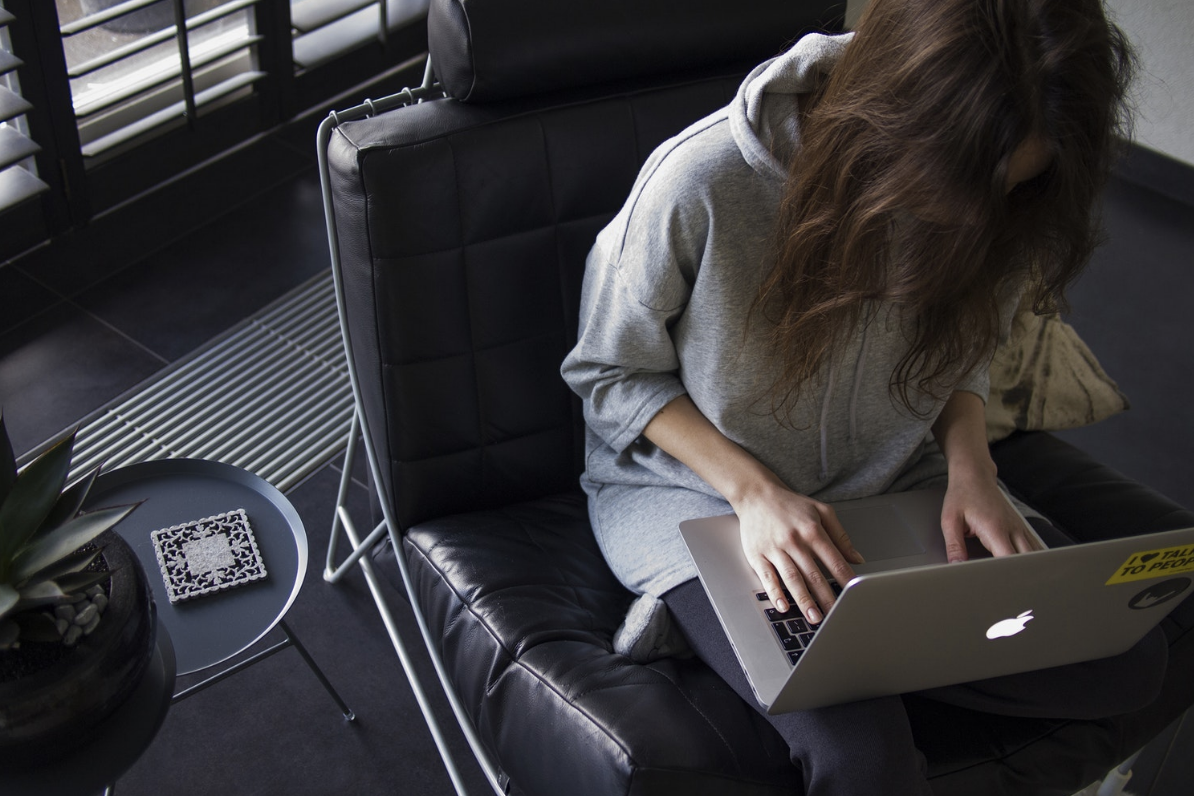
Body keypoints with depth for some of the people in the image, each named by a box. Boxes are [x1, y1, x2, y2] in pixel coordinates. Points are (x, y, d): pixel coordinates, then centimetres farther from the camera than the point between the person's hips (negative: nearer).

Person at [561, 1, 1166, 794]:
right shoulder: (701, 183, -28)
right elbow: (610, 375, -12)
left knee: (1132, 661, -9)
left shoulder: (987, 201, -14)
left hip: (892, 486, 6)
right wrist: (753, 489, -24)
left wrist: (970, 462, -13)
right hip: (700, 491, -5)